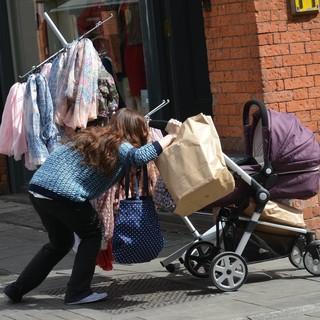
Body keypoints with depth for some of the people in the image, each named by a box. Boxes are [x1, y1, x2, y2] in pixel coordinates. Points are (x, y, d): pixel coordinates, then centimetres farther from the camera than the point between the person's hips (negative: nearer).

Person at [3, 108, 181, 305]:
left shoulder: (92, 136, 21)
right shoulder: (120, 147, -2)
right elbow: (141, 156, -22)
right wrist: (171, 136, -13)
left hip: (38, 186, 8)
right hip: (63, 194, -8)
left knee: (60, 243, 24)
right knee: (93, 233, 14)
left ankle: (17, 289, 26)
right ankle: (78, 292, 12)